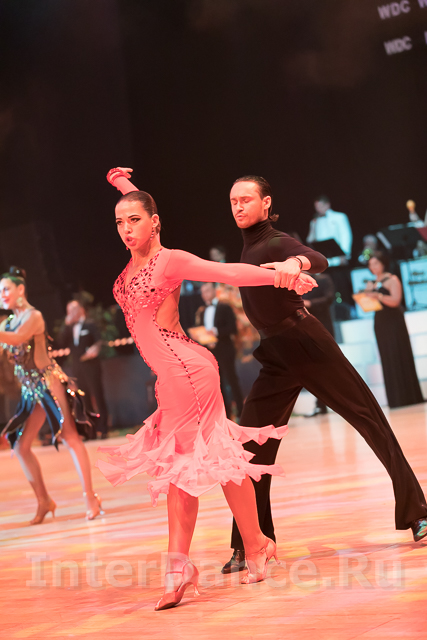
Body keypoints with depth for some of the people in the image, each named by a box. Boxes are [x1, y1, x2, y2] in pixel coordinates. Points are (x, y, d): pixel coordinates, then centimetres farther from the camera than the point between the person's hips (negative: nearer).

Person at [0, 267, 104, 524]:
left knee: (69, 436, -10)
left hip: (49, 382, -8)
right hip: (31, 390, 8)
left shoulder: (33, 316, -9)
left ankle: (91, 498, -10)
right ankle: (44, 501, 13)